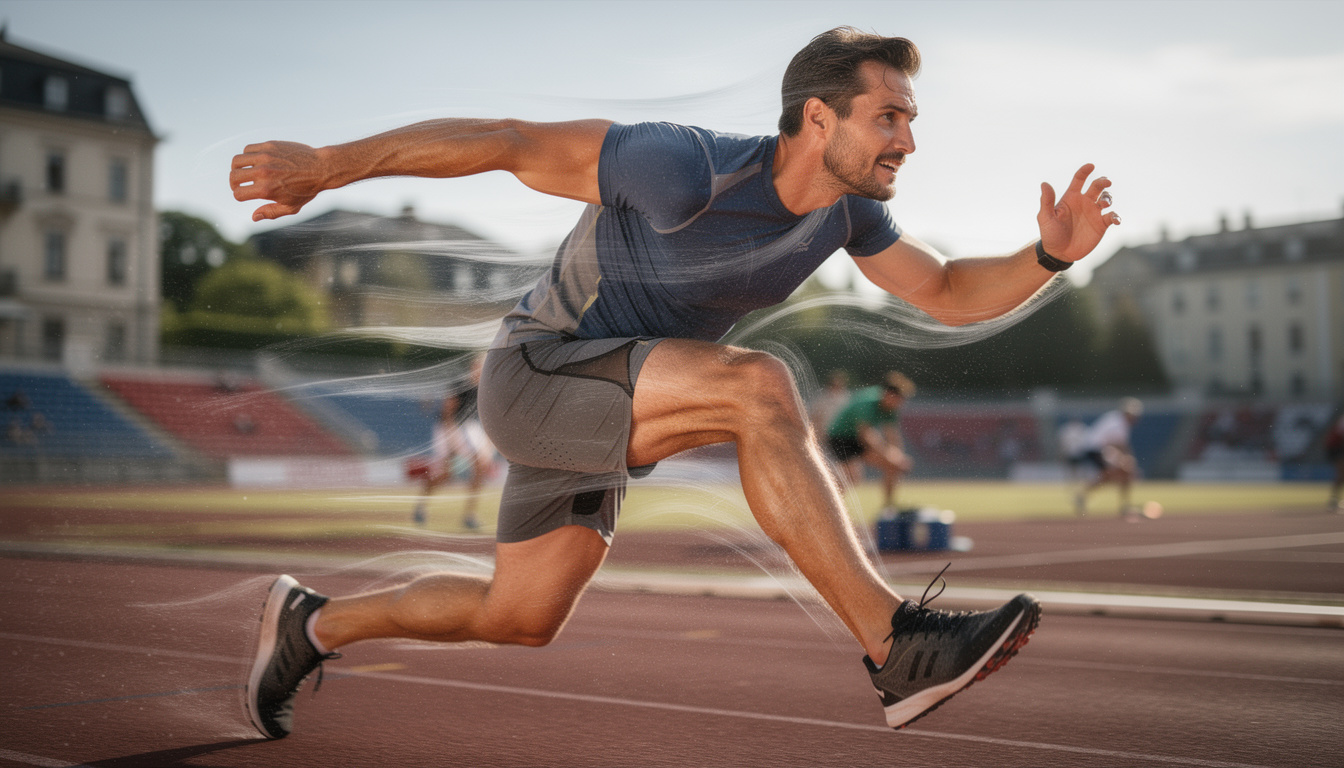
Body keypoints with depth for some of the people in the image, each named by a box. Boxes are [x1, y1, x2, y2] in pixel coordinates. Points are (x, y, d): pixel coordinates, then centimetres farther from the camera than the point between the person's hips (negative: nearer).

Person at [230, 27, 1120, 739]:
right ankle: (898, 645, -31)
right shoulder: (689, 168, -28)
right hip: (535, 371, -9)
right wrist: (329, 164, -25)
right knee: (758, 387, -32)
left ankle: (314, 623, 39)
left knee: (521, 618, 17)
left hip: (607, 404, 9)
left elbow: (951, 294, 5)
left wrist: (1050, 256, -14)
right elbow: (508, 141, -24)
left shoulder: (846, 208, -5)